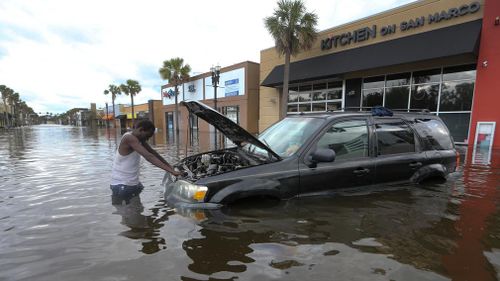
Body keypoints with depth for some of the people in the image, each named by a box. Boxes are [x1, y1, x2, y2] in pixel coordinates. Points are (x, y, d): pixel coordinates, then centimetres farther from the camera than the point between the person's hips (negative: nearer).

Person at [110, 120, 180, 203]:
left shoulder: (139, 139, 5)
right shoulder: (129, 138, -23)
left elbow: (153, 152, 9)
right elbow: (149, 157, -31)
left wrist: (170, 166, 0)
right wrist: (170, 171, -34)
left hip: (133, 184, 9)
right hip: (121, 186, -9)